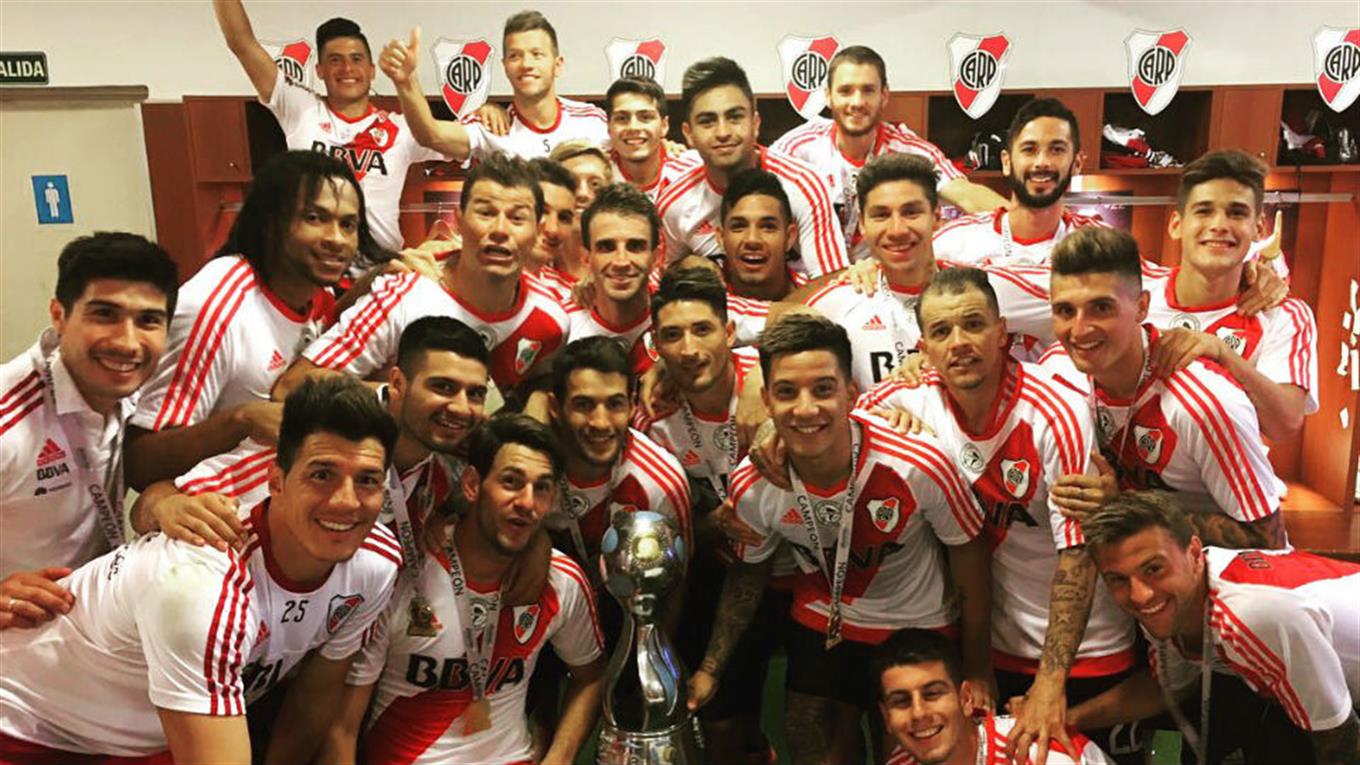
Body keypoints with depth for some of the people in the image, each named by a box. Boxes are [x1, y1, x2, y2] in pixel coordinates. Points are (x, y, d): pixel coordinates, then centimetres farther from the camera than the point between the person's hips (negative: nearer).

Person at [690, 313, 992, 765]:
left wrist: (979, 669, -5)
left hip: (922, 626, -1)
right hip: (821, 623, 2)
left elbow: (969, 556, -14)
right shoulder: (751, 487, -22)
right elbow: (749, 572, -1)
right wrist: (710, 668, -1)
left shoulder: (919, 466, -32)